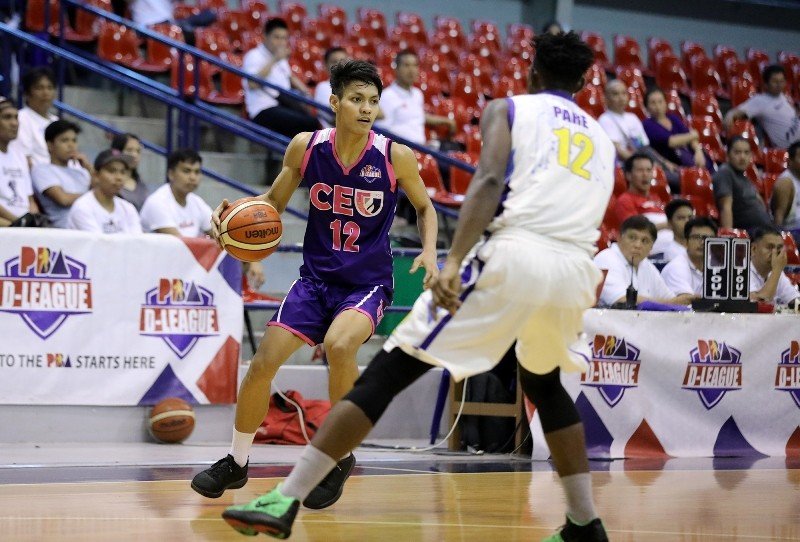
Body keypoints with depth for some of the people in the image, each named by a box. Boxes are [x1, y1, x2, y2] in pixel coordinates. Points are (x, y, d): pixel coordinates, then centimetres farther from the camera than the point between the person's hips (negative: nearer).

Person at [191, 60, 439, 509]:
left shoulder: (396, 157, -12)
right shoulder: (306, 147, -7)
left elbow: (425, 207, 6)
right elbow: (275, 201, 8)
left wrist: (430, 252, -11)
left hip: (368, 282, -3)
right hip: (316, 276, 3)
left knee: (338, 344, -32)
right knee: (264, 361, -5)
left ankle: (341, 456, -12)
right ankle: (236, 463, 18)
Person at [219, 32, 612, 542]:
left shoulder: (507, 108, 15)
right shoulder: (601, 136, 28)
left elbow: (489, 180, -5)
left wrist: (454, 261, -18)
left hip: (515, 254, -5)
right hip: (577, 267, 5)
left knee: (387, 372, -2)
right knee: (544, 382, 34)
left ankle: (285, 501, -9)